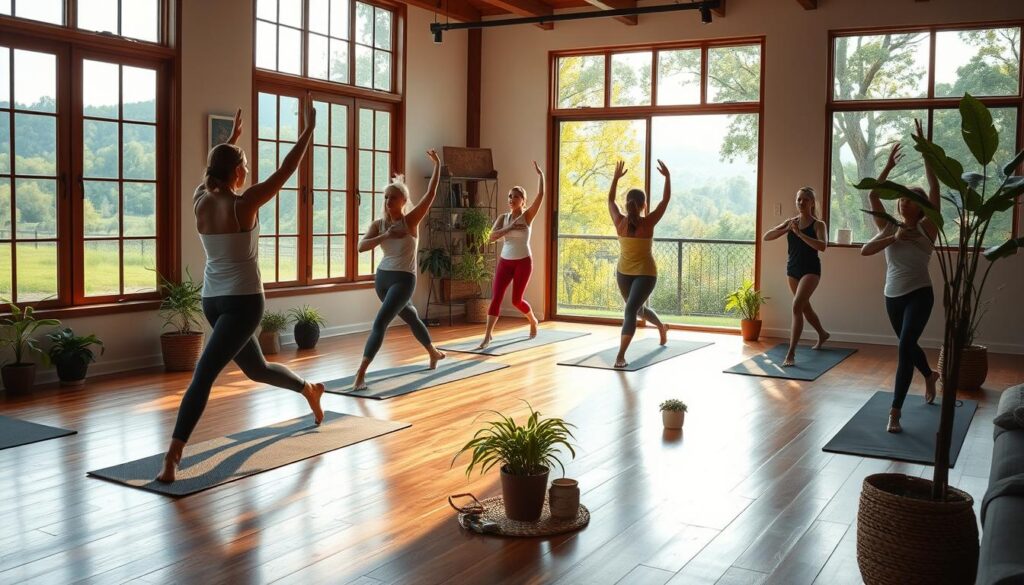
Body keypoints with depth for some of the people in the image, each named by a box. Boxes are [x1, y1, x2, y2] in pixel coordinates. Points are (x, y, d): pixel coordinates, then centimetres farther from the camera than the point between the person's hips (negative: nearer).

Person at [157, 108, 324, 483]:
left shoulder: (200, 201, 1)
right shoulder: (244, 204, -14)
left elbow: (215, 168, 23)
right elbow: (286, 170, -8)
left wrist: (233, 137, 36)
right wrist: (309, 129, 1)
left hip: (213, 301, 7)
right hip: (243, 302, -7)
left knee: (255, 368, 22)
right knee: (203, 376, -9)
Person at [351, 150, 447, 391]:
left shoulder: (411, 220, -9)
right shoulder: (378, 224, 1)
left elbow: (431, 194, -15)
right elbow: (361, 246, -13)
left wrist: (437, 166, -17)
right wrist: (384, 236, -26)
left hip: (404, 279, -5)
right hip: (382, 277, 5)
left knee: (379, 323, -17)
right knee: (410, 318, 24)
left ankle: (361, 373, -18)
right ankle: (434, 353, 47)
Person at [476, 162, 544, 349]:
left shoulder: (527, 216, -6)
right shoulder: (503, 218, 3)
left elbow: (541, 195, -18)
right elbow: (492, 237, -11)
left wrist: (540, 175, -20)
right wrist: (510, 227, -21)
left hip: (523, 262, -3)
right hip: (505, 261, 3)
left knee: (516, 300, 4)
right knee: (496, 297, -9)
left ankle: (533, 320, 35)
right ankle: (487, 335, -12)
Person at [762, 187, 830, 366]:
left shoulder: (818, 224, -6)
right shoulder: (790, 222, 6)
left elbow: (822, 246, -24)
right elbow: (766, 237, 0)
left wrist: (800, 233, -28)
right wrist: (786, 229, -17)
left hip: (811, 269, -6)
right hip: (792, 269, 6)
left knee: (796, 306, -21)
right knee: (805, 306, 22)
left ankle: (791, 353, -22)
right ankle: (822, 335, 50)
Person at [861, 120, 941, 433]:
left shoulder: (926, 228, -5)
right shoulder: (889, 227, 4)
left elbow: (934, 189, -14)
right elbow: (872, 196, -5)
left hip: (919, 295, -5)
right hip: (892, 296, 5)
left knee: (905, 346, -20)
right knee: (908, 346, 23)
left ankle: (895, 411, -19)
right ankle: (930, 376, 55)